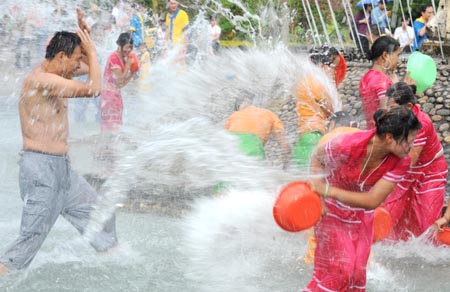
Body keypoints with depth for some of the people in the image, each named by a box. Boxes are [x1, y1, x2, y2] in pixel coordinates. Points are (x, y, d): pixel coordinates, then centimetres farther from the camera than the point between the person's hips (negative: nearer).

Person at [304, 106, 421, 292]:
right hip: (332, 211, -3)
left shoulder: (401, 162, -23)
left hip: (362, 218, 4)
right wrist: (318, 196, -23)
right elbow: (317, 158, -12)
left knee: (357, 273, 5)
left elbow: (373, 200, -25)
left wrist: (327, 190, -33)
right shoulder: (348, 144, -33)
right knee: (339, 270, -11)